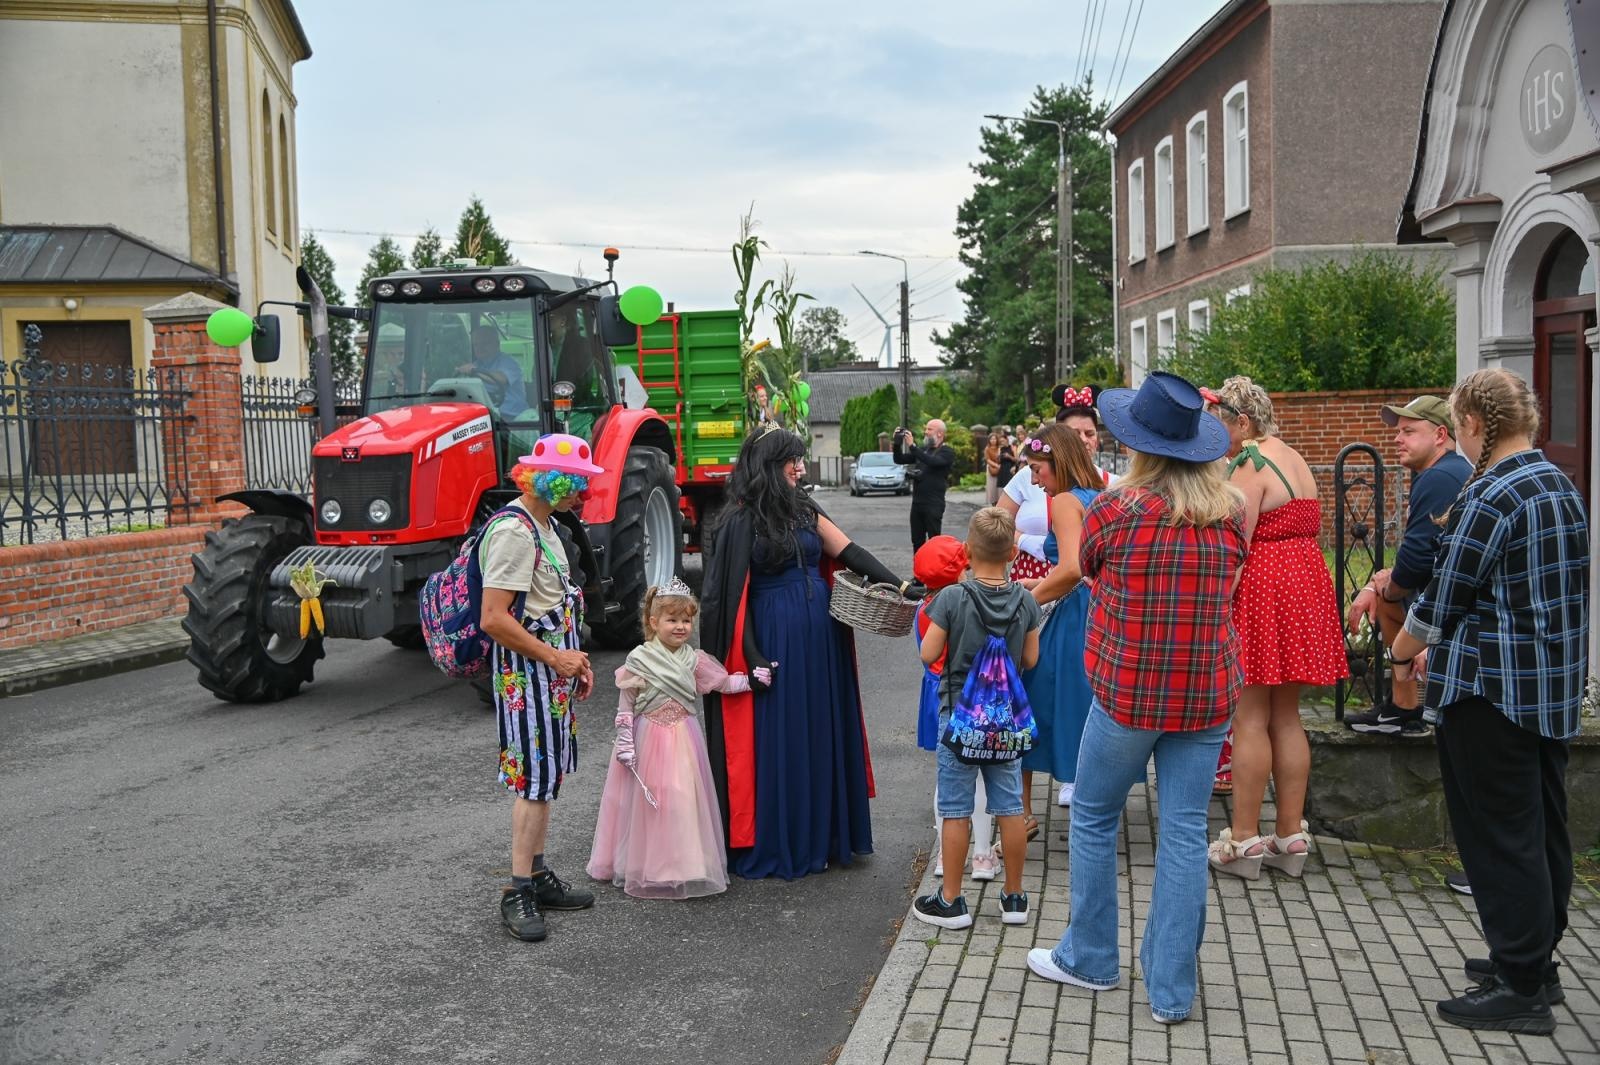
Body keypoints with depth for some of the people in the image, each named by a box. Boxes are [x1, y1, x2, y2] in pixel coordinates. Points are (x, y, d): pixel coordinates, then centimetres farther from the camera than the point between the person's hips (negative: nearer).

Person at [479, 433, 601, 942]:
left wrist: (574, 659, 14)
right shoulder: (513, 531, -19)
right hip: (526, 672, -10)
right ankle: (518, 894, 2)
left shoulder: (542, 525, 13)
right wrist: (554, 657, -18)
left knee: (546, 775, 14)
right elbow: (494, 619, -24)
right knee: (535, 777, -6)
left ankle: (538, 876, 24)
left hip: (552, 670, 10)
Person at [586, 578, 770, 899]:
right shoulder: (639, 660, -8)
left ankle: (684, 865, 16)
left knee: (684, 801, 4)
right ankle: (648, 867, 15)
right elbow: (625, 706, -6)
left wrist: (751, 679, -6)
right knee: (648, 803, 3)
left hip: (683, 740, 3)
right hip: (648, 740, -3)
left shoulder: (693, 660, 3)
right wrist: (625, 743, -9)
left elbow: (723, 682, 8)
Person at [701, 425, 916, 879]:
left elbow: (847, 551, 7)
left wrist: (897, 584, -3)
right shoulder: (742, 521, -10)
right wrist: (752, 656, -17)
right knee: (777, 741, 0)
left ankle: (821, 837, 24)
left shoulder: (802, 509, 11)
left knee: (822, 733, 12)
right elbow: (733, 594, -12)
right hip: (776, 640, -7)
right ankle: (772, 846, 13)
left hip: (820, 639, 7)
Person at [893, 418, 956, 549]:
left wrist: (912, 446, -28)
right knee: (917, 541, 10)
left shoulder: (947, 451, -5)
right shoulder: (923, 449, 16)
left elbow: (932, 461, -24)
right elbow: (899, 460, 16)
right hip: (917, 502, 7)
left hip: (934, 504, -7)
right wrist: (897, 443, -2)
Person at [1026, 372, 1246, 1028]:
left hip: (1127, 690, -3)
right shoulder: (1231, 511, -1)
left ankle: (1089, 959, 28)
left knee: (1094, 819, 15)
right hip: (1207, 692, 4)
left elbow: (1088, 568, 5)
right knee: (1184, 833, 7)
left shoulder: (1116, 508, -13)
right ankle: (1172, 991, 13)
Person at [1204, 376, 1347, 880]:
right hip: (1305, 587, 9)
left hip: (1261, 592, -9)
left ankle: (1244, 839, 2)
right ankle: (1290, 836, 16)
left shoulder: (1251, 466, -13)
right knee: (1287, 716, 12)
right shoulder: (1296, 460, 15)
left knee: (1250, 719, -3)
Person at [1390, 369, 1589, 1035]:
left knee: (1499, 837, -1)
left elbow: (1442, 599, -14)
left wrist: (1404, 648, 6)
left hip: (1492, 693, -9)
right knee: (1543, 827, 16)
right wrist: (1443, 650, 20)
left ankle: (1521, 990, 5)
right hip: (1556, 688, 9)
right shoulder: (1563, 487, 12)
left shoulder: (1489, 497, -18)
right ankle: (1535, 961, 28)